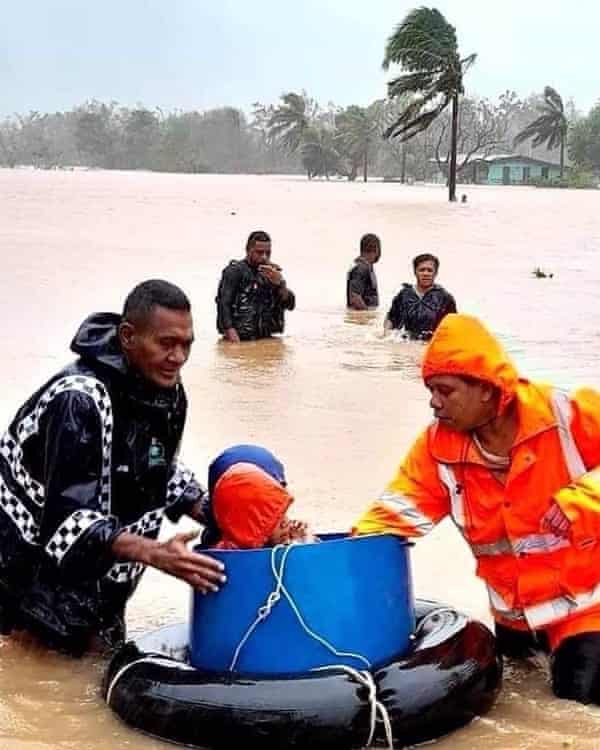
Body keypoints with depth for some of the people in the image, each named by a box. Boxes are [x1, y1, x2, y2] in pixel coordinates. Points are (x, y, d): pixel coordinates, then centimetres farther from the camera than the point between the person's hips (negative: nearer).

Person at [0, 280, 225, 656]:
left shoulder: (167, 391, -5)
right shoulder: (80, 399, -31)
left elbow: (161, 474, 11)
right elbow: (68, 517, -35)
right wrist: (154, 553, -47)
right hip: (34, 565, -8)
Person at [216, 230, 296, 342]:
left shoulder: (273, 272, 13)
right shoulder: (235, 271, -1)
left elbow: (290, 304, 6)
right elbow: (224, 303, -9)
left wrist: (279, 283, -11)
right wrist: (230, 333, -22)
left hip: (266, 338, 5)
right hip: (242, 339, -4)